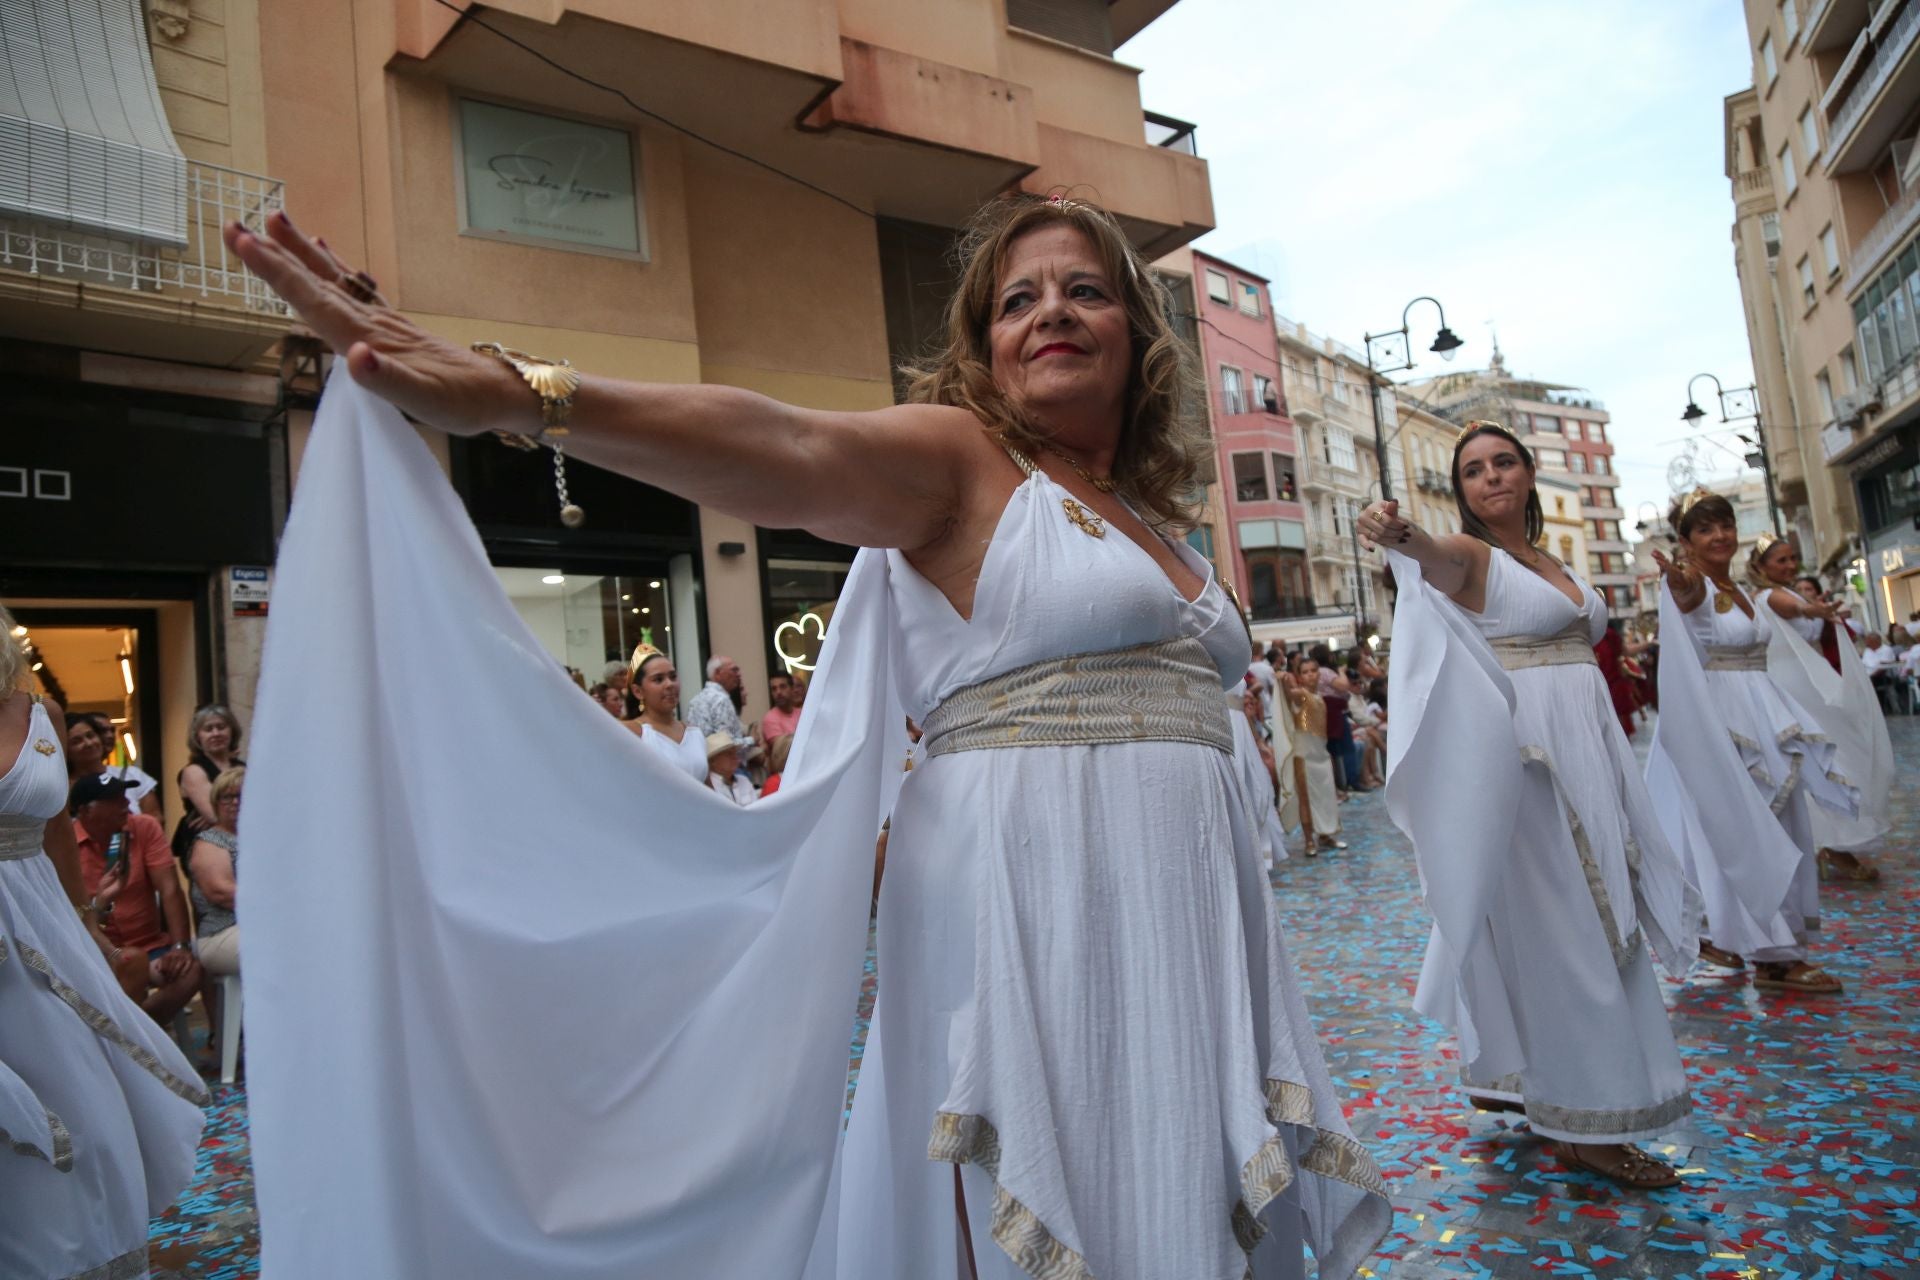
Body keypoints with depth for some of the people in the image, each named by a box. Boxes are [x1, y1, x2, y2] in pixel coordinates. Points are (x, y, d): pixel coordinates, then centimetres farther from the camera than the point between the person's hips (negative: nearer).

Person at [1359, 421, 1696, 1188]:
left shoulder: (1549, 562, 16)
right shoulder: (1472, 555, -8)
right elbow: (1438, 558, -32)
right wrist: (1401, 535, -57)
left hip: (1586, 752, 8)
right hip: (1526, 758, -8)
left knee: (1564, 920, 14)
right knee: (1566, 928, -6)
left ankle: (1505, 1074, 28)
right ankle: (1585, 1122, 4)